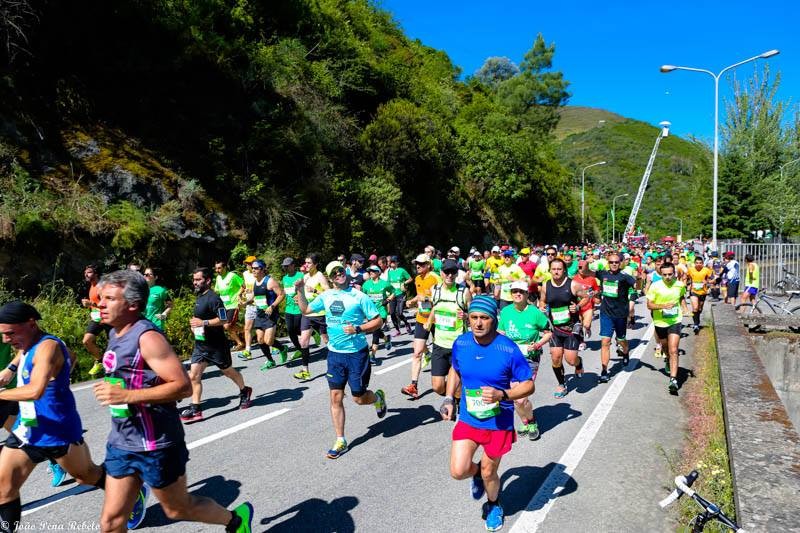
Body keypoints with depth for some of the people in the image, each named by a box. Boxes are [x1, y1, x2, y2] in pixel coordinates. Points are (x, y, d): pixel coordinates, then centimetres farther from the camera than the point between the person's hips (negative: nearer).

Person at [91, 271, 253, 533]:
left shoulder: (147, 337, -20)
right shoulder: (115, 334, 7)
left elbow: (183, 386, -27)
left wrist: (126, 396, -30)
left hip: (155, 445, -7)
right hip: (121, 443, 8)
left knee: (178, 508, 12)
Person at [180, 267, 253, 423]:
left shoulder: (213, 298, -19)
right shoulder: (199, 297, 10)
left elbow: (224, 319, -24)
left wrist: (203, 322, -28)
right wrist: (195, 324, 10)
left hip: (216, 345, -8)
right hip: (200, 344, 8)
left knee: (227, 371, 12)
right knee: (194, 376, -2)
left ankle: (244, 391, 35)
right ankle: (195, 409, 1)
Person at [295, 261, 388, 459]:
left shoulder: (359, 296, -9)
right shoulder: (326, 296, 5)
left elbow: (378, 321, -8)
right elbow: (305, 309, 18)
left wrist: (358, 329, -21)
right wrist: (300, 290, 6)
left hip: (357, 353, -4)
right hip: (334, 354, 4)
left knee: (359, 398, 4)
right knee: (336, 397, 4)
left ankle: (378, 398, 39)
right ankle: (340, 441, 16)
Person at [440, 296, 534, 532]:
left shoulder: (509, 349, -21)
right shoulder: (461, 343, -10)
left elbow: (528, 385, -12)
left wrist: (502, 394, -28)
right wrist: (449, 399, 0)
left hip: (498, 423, -2)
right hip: (467, 419, 3)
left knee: (488, 473, 13)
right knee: (458, 471, -7)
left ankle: (493, 505, 48)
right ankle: (477, 472, 31)